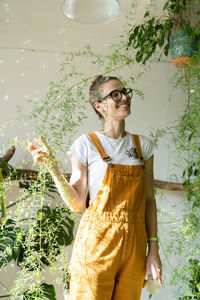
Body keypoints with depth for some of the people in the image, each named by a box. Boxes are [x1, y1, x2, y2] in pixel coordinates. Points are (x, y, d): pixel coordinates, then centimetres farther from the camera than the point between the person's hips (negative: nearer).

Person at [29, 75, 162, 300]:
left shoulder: (143, 145, 7)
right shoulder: (86, 144, -5)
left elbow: (149, 199, 8)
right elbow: (76, 203, -6)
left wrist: (153, 248, 4)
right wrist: (52, 166, -17)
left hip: (134, 245, 4)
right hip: (97, 242, -4)